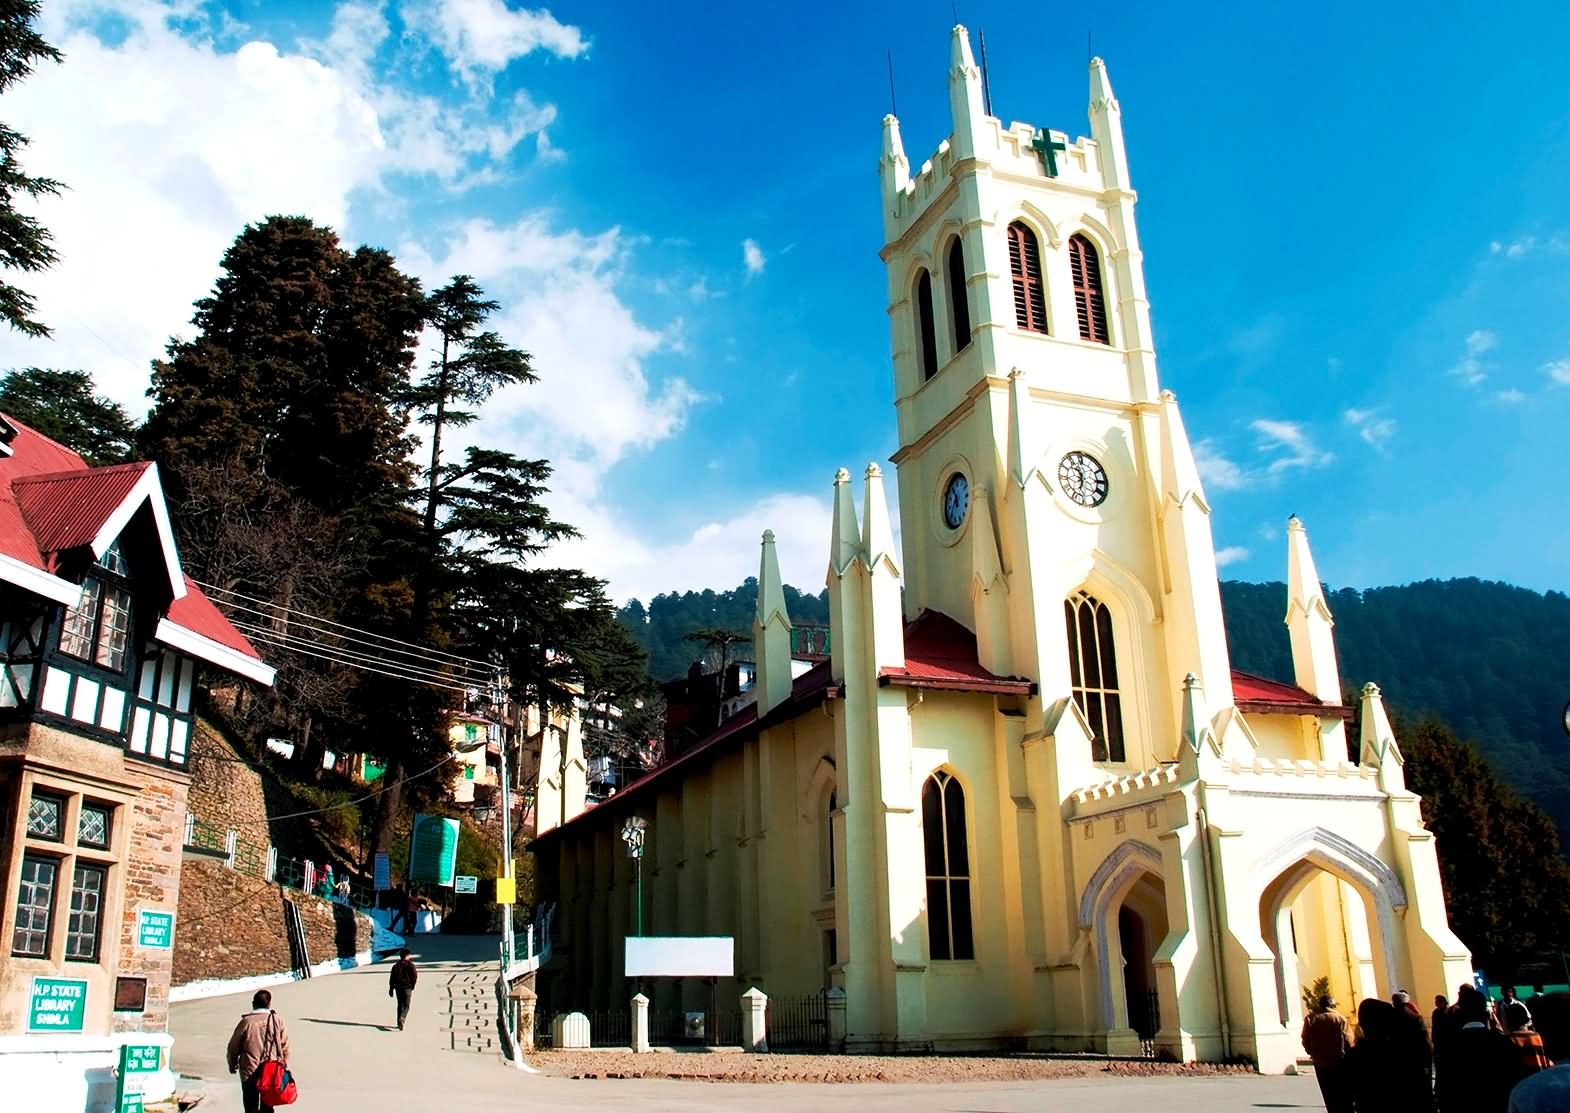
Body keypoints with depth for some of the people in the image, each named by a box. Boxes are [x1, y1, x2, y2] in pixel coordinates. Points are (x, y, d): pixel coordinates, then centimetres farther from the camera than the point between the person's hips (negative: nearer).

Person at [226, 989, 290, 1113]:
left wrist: (232, 1064, 15)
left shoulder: (246, 1021, -11)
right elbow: (285, 1044, 1)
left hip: (250, 1071, -2)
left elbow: (234, 1046, -2)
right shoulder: (276, 1020, -4)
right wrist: (284, 1063, 17)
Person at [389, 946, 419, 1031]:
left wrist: (391, 989, 10)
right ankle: (402, 1018, -26)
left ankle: (399, 1023, 15)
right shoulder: (410, 965, -3)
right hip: (407, 988, -4)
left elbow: (391, 978, 7)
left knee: (400, 1005, 16)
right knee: (406, 1006, 1)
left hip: (398, 987, 4)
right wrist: (412, 986, 6)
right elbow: (415, 976, -8)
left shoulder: (396, 965, 9)